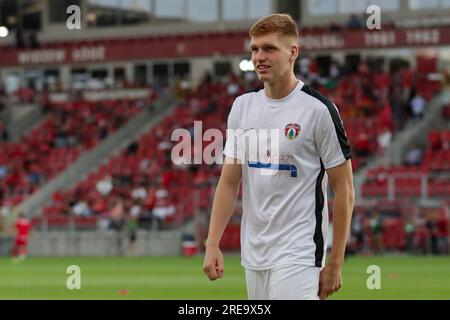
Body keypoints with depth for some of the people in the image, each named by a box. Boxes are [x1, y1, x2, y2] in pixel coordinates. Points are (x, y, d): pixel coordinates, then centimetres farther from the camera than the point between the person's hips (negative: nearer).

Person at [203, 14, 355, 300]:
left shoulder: (318, 110, -9)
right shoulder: (242, 107, 9)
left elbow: (345, 190, -7)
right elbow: (229, 182, 12)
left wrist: (335, 263, -9)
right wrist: (213, 244, 2)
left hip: (298, 256, -6)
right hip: (253, 255, 6)